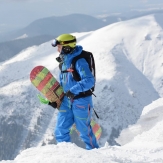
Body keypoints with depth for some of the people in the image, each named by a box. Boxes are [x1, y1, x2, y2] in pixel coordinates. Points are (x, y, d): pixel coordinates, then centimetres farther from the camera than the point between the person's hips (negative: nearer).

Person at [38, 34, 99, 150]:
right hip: (67, 100, 8)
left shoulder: (79, 61, -18)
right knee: (61, 130, 5)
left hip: (81, 100, -8)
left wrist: (73, 90, -32)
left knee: (84, 130, 3)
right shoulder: (64, 61, 8)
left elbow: (90, 80, -27)